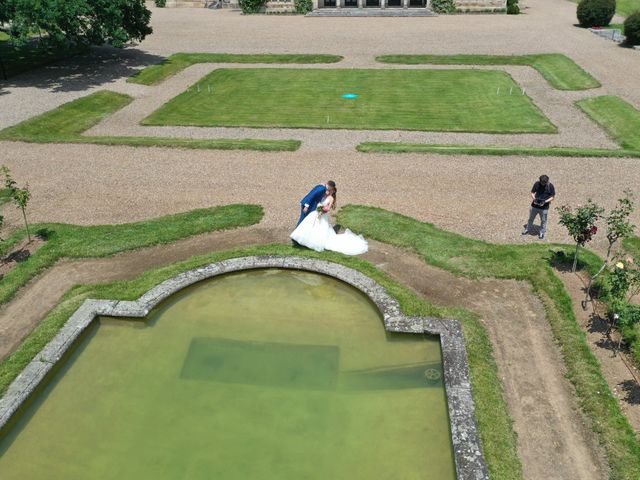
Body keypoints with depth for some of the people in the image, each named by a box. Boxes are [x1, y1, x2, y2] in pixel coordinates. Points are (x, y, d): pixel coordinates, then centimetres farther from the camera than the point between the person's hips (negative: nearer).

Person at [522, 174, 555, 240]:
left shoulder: (551, 186, -14)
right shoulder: (537, 184, -10)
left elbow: (552, 197, -8)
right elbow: (532, 192, 2)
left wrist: (545, 201, -22)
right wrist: (534, 198, -19)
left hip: (544, 207, -2)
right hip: (535, 205, 2)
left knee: (543, 221, 12)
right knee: (531, 218, 19)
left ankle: (542, 233, 30)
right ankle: (528, 229, 40)